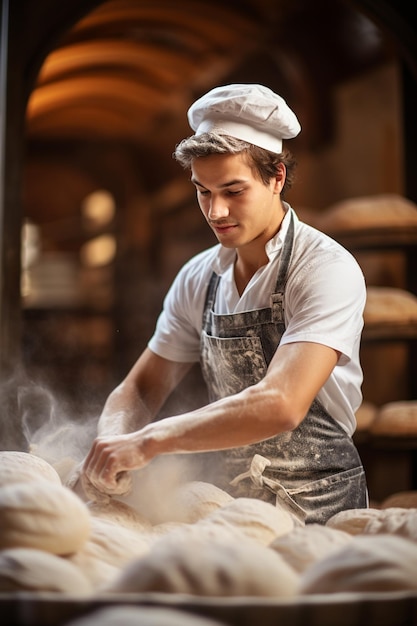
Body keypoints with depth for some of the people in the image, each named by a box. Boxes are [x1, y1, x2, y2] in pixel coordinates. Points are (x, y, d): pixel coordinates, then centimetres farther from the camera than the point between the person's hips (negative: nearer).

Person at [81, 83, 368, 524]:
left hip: (319, 515, -5)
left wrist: (149, 441, -27)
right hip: (227, 512, 5)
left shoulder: (326, 269, -14)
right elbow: (139, 390, 9)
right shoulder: (198, 278, 5)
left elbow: (281, 404, -28)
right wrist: (110, 446, -13)